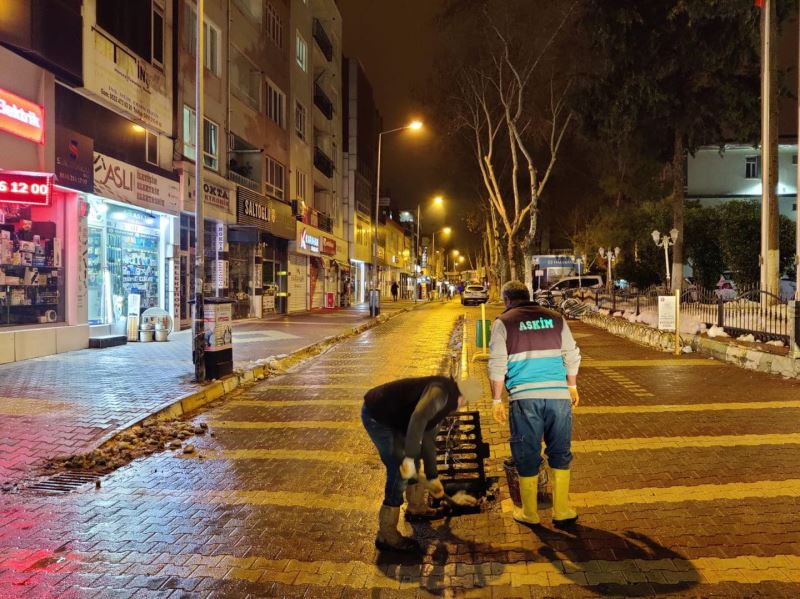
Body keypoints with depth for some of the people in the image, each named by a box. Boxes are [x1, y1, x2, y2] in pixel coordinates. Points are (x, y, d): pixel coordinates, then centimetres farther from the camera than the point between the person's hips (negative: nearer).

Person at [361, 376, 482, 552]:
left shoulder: (443, 403, 12)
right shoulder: (440, 392, -20)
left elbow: (428, 439, 20)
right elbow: (418, 419, -39)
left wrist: (432, 477, 25)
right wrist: (409, 457, -40)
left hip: (390, 416, 10)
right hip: (376, 417, -10)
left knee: (413, 459, 22)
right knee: (400, 471, -9)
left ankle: (416, 507, 43)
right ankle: (386, 536, 1)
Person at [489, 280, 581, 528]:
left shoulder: (504, 322, 1)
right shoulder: (555, 318, 10)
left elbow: (497, 365, -4)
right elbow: (572, 355, 13)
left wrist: (497, 400, 3)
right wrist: (572, 386, 26)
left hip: (524, 397, -2)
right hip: (559, 395, 3)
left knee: (527, 455, 8)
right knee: (560, 453, 13)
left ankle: (529, 513, 20)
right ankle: (562, 512, 19)